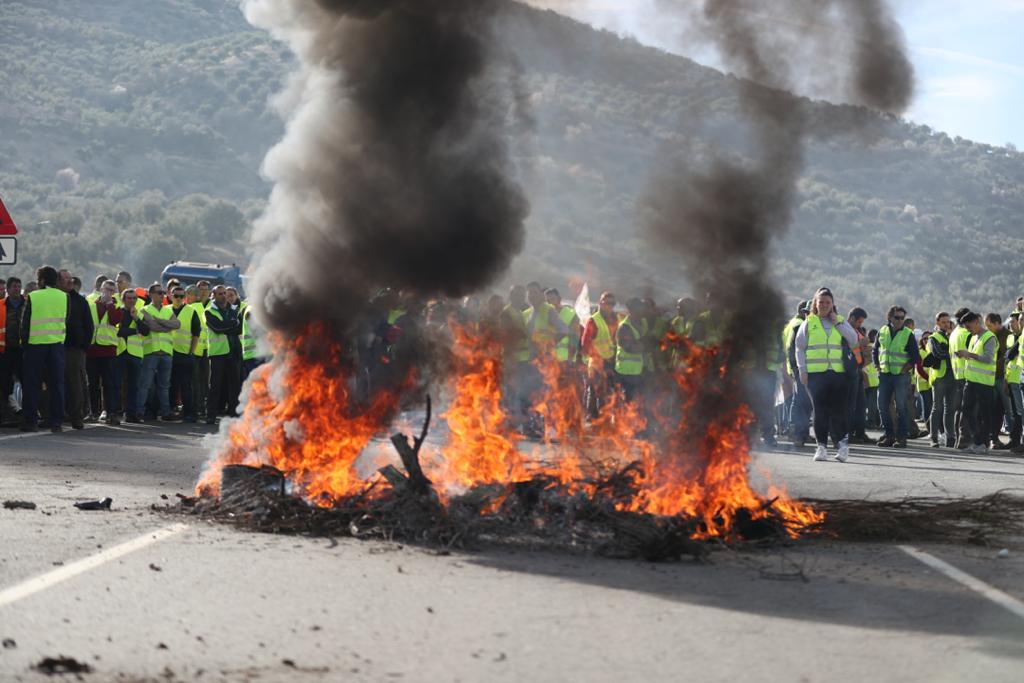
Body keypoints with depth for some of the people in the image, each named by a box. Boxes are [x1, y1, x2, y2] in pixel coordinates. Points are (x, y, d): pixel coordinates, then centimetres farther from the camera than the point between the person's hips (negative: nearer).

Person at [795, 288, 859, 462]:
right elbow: (800, 348, 9)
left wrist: (837, 323, -3)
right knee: (820, 411, -2)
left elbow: (854, 340, 0)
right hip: (816, 373, -1)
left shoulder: (841, 322, 13)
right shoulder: (808, 323, 9)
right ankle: (821, 446, 3)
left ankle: (842, 443, 1)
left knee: (838, 410, -5)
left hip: (838, 372, 1)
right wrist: (802, 370, -1)